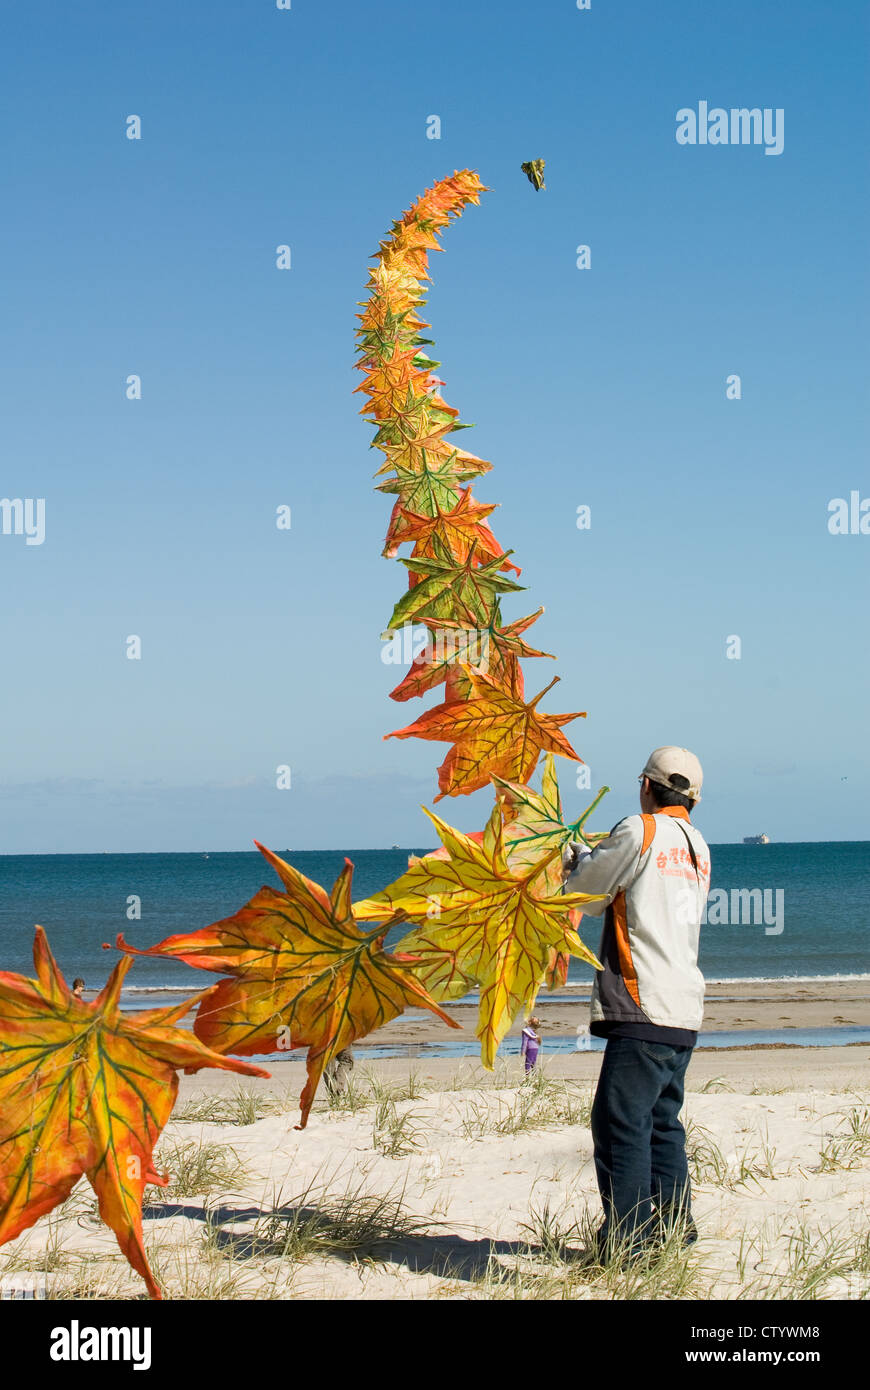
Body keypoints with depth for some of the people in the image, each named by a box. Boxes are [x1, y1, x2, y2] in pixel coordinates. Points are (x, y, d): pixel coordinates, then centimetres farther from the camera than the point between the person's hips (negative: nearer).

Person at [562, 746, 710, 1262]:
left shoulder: (638, 831, -8)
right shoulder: (698, 846, 15)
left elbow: (584, 893, 1)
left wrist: (574, 857, 22)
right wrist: (588, 857, 32)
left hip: (644, 1007, -8)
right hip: (685, 1010, 9)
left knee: (621, 1122, -6)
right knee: (662, 1121, 17)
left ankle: (628, 1236, -7)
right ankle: (673, 1225, 22)